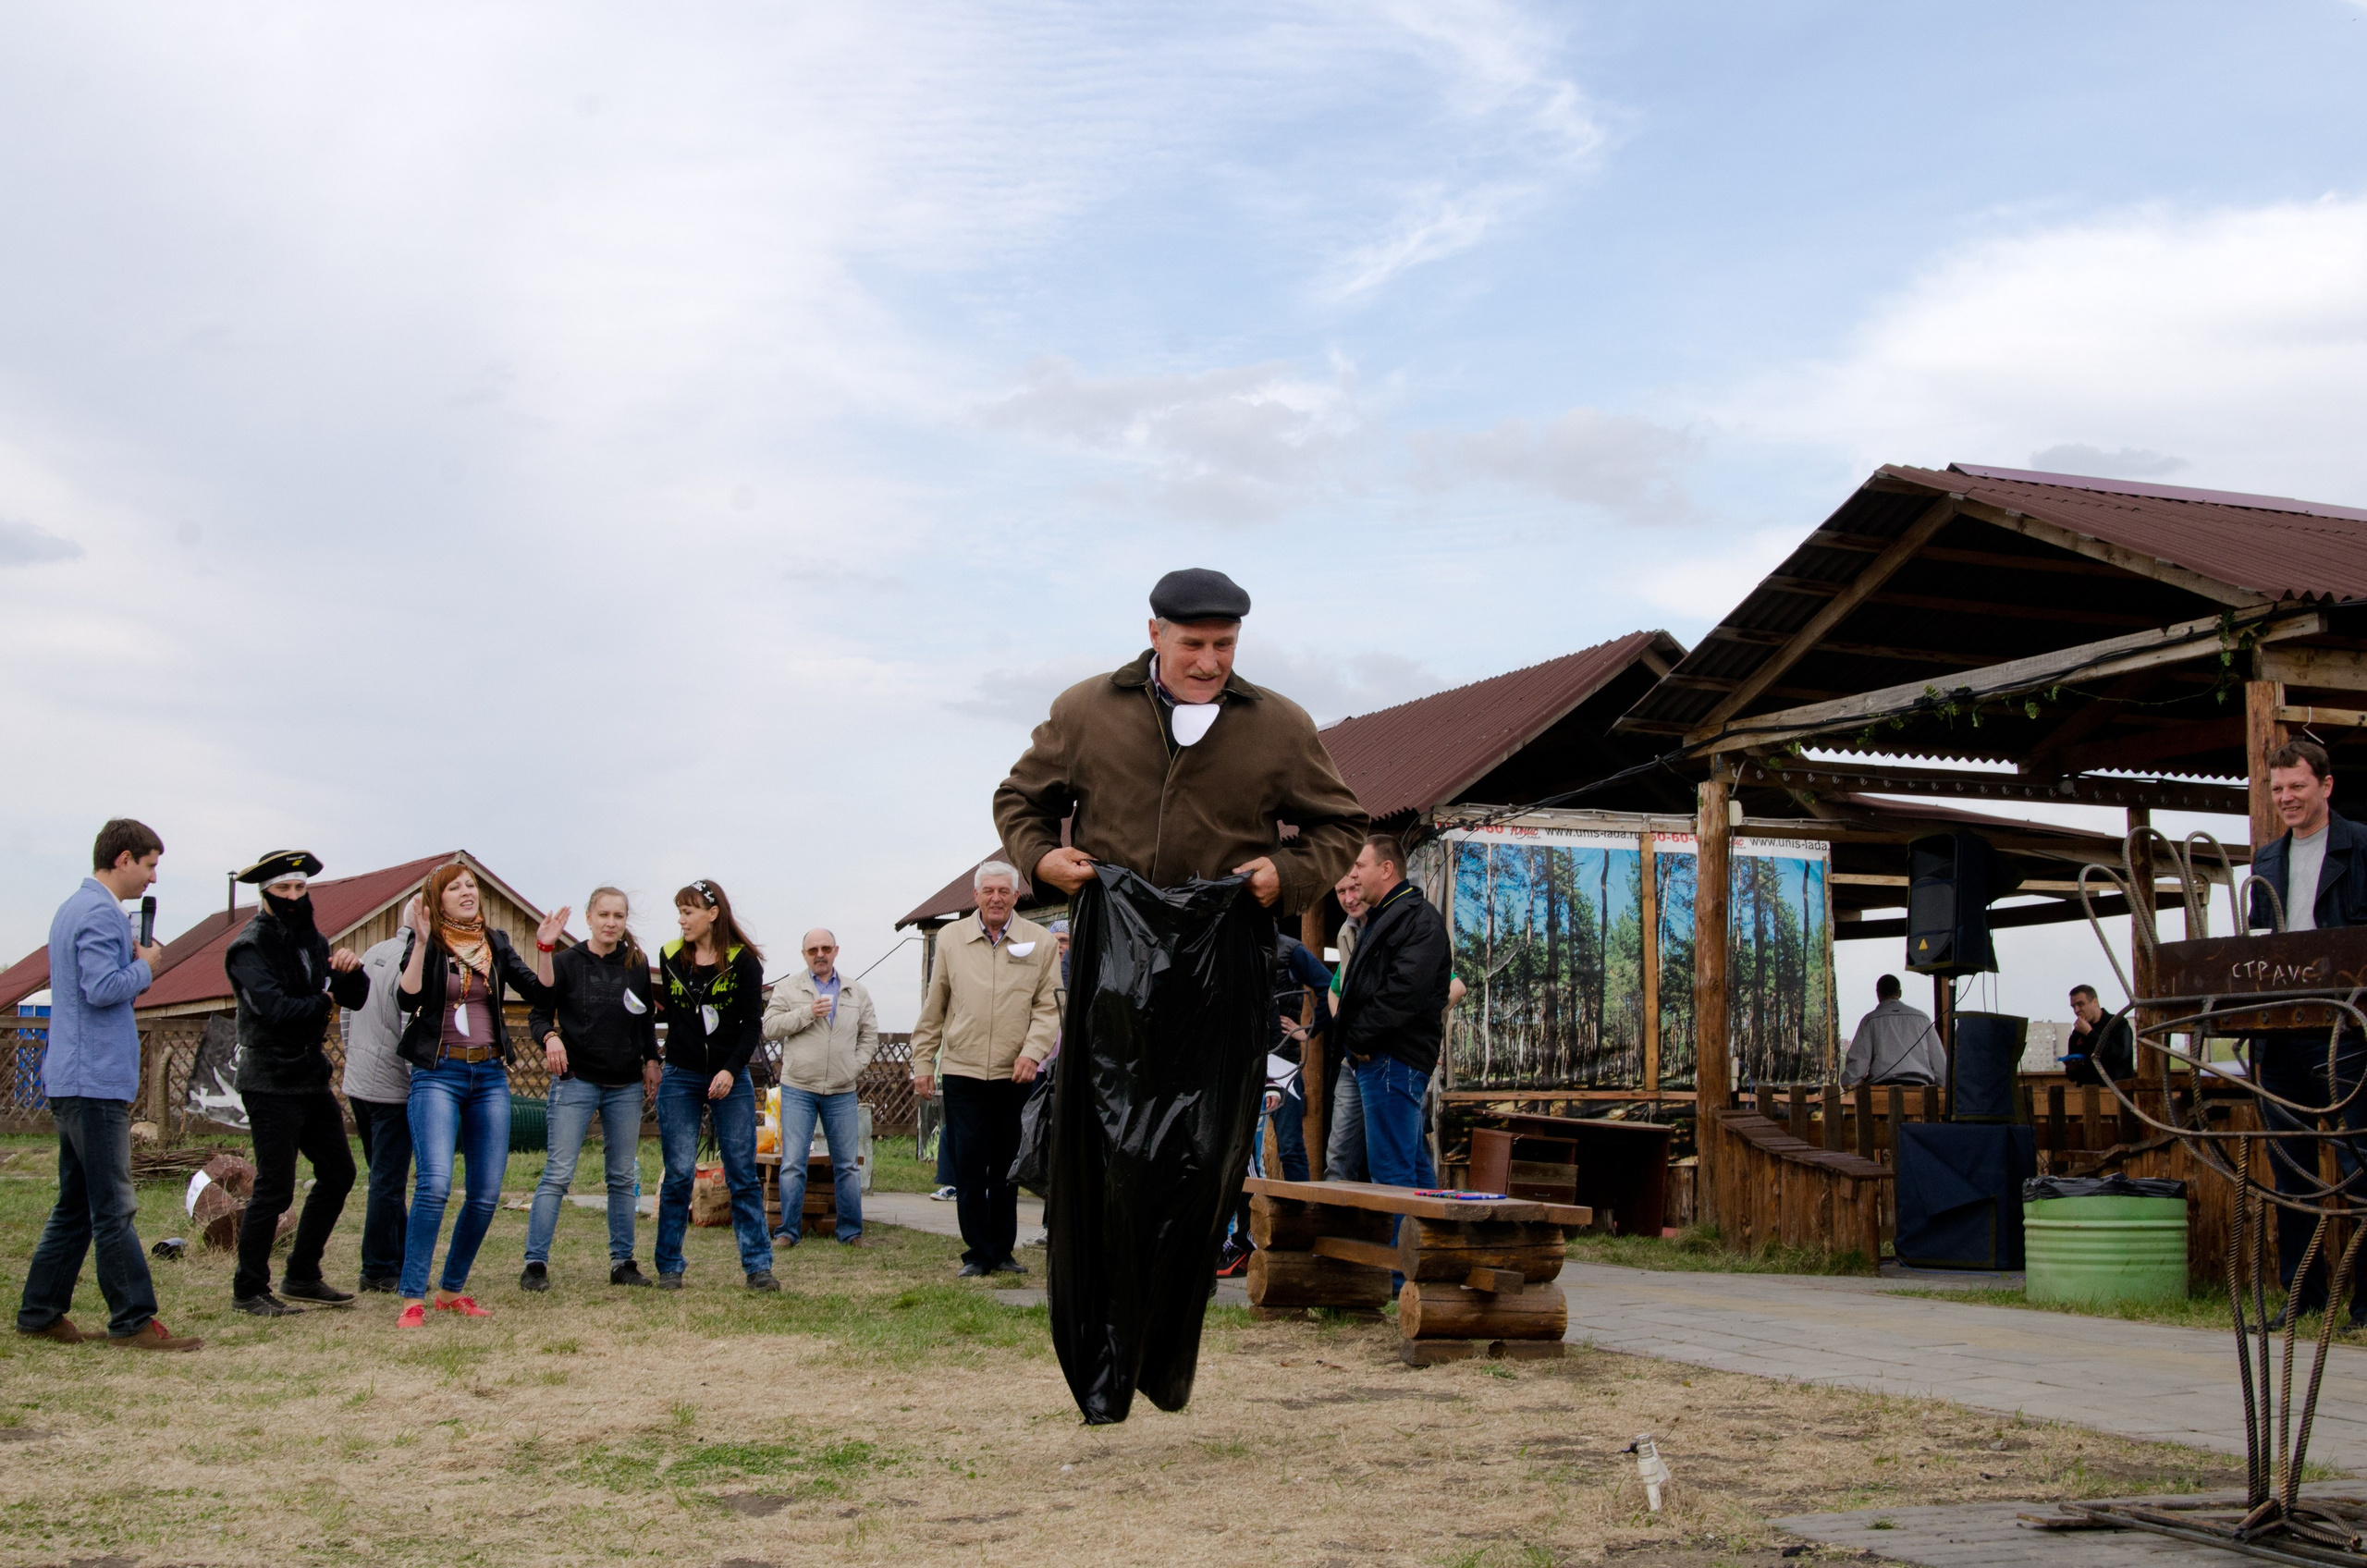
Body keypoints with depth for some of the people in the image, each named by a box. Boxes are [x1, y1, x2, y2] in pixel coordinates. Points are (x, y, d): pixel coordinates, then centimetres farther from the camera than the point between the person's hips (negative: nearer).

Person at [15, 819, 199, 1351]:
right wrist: (145, 967, -8)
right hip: (95, 1081, -11)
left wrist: (132, 962, 8)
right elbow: (101, 989, -24)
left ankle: (40, 1312, 19)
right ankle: (133, 1321, -6)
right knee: (114, 1208, -8)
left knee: (76, 1204, 15)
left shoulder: (72, 909, 19)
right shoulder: (101, 914, -14)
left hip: (71, 1082, 11)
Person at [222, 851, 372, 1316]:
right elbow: (277, 1010, -24)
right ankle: (248, 1290, 5)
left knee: (338, 1174, 12)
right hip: (271, 1083, -8)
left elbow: (355, 999, 8)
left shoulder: (312, 940, 13)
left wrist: (351, 969, -14)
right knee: (275, 1188, -7)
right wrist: (324, 1003, -7)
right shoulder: (251, 946, -11)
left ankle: (302, 1276, 23)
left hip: (312, 1079, 8)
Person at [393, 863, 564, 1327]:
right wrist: (421, 942, -22)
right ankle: (413, 1298, -14)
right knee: (435, 1182, -19)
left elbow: (539, 992, 6)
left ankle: (451, 1289, 17)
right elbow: (407, 998, -16)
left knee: (487, 1192, 3)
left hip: (490, 1075, 5)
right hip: (438, 1074, -5)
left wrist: (545, 947, -6)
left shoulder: (495, 942, 12)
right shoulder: (427, 944, 0)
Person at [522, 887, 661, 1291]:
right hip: (576, 1080, -3)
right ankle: (535, 1263, -4)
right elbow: (538, 1014, -1)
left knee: (624, 1176, 7)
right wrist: (550, 1037, -20)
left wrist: (651, 1061, 7)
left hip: (626, 1086, 4)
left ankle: (623, 1261, 15)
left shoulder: (637, 965, 7)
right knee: (558, 1173, -8)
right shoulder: (565, 962, -2)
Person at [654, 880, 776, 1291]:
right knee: (679, 1174, 0)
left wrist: (731, 1070, -15)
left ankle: (758, 1265, 3)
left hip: (731, 1079, -2)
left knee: (743, 1174, -1)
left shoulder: (744, 961, -3)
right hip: (680, 1079, 2)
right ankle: (669, 1267, 8)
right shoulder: (671, 957, 6)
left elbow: (752, 1024, -4)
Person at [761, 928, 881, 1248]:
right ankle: (788, 1231, 5)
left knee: (847, 1164, 6)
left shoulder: (857, 992, 11)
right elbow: (770, 1027, -5)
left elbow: (870, 1034, 14)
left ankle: (851, 1231, 14)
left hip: (842, 1092, 2)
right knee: (793, 1164, -3)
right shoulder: (788, 988, 3)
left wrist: (856, 1065, 0)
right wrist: (807, 1013, -15)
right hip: (797, 1089, -2)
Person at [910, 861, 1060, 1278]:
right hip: (962, 1071, 0)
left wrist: (1033, 1051, -12)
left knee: (1007, 1169, 6)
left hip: (1015, 1074, 0)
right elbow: (933, 1007, 11)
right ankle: (977, 1253, 6)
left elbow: (1049, 1005, 3)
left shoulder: (1039, 941, 4)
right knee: (969, 1168, -3)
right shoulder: (950, 938, 7)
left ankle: (1002, 1250, 18)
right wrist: (923, 1061, 9)